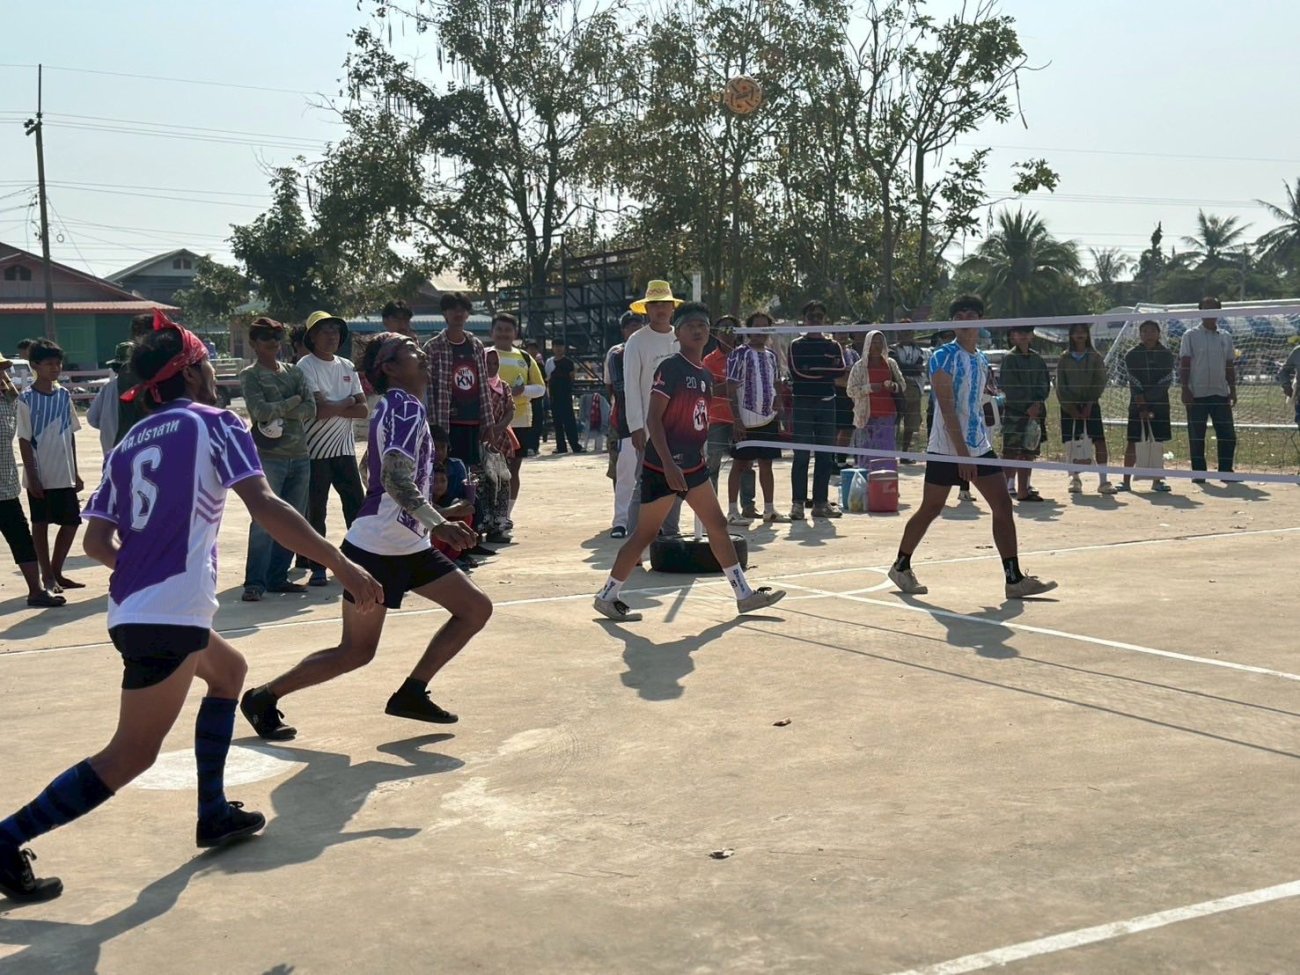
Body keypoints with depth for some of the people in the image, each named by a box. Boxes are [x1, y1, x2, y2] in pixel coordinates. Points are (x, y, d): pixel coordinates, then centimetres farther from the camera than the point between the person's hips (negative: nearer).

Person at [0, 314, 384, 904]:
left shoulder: (130, 444, 17)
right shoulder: (214, 423, -1)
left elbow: (97, 540, 12)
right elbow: (265, 508, -13)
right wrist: (342, 567, -11)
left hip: (131, 610, 8)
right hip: (171, 616, -8)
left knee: (228, 672, 29)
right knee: (132, 754, -2)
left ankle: (214, 813, 29)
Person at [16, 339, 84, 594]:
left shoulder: (64, 395, 6)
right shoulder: (27, 398, -9)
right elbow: (24, 441, -9)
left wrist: (75, 472, 11)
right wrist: (32, 477, -13)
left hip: (65, 475, 5)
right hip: (40, 477, -5)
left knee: (71, 522, 8)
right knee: (41, 524, 4)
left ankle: (56, 572, 22)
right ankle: (47, 576, 13)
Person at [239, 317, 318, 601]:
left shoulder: (295, 372, 15)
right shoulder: (250, 375, 1)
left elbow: (310, 410, 2)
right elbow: (261, 411, -15)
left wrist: (279, 412, -9)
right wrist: (292, 402, -3)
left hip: (299, 455, 6)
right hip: (268, 457, -6)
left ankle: (277, 577, 16)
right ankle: (255, 582, -8)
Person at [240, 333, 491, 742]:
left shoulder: (397, 407, 13)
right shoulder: (406, 407, -17)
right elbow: (395, 479, -29)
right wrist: (439, 524, -36)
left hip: (409, 547, 10)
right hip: (376, 549, -10)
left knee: (476, 608, 4)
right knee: (356, 651, -1)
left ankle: (412, 693, 9)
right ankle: (263, 698, 14)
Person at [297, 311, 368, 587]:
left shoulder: (347, 366, 12)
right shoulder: (306, 366, -6)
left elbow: (363, 409, 3)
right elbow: (320, 408, -18)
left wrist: (333, 408, -11)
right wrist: (348, 403, -3)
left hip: (344, 447, 5)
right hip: (316, 450, -5)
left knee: (357, 506, 4)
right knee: (315, 511, 1)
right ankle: (318, 568, 7)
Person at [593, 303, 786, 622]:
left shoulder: (705, 374, 10)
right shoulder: (671, 367, -14)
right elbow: (653, 418, -18)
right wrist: (668, 464, -24)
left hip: (693, 465, 8)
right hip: (663, 467, -8)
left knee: (718, 525, 9)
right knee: (645, 533, -1)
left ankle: (744, 594, 17)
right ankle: (607, 596, 11)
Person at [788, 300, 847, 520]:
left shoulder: (833, 345, 12)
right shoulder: (796, 345, 5)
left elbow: (842, 370, -5)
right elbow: (797, 371, -12)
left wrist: (812, 370, -14)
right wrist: (826, 369, -10)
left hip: (826, 403, 3)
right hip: (803, 404, -3)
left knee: (826, 456, 4)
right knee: (801, 455, -5)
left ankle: (821, 502, 10)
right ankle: (798, 502, -2)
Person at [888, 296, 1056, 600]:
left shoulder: (981, 360, 13)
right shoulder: (944, 356, -11)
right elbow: (947, 408, -18)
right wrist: (962, 452, -22)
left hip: (979, 447, 7)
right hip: (947, 449, -7)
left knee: (1003, 506, -2)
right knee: (930, 509, 2)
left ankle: (1014, 579, -1)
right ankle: (901, 566, 21)